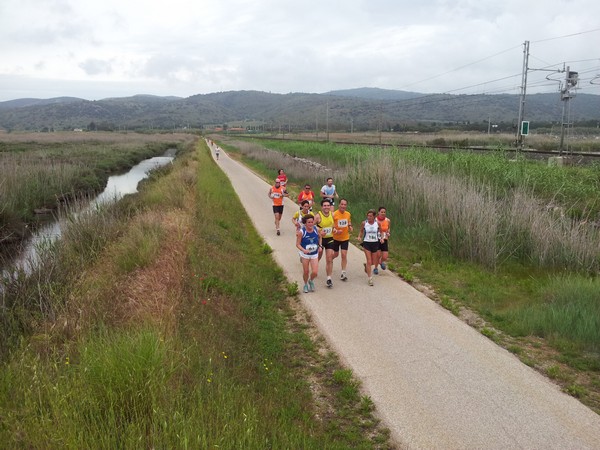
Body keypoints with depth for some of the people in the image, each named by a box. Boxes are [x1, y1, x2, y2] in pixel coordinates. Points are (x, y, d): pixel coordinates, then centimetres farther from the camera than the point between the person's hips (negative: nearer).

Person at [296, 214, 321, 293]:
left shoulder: (316, 229, -9)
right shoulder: (301, 232, -18)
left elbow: (320, 237, 14)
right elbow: (297, 244, -14)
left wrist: (320, 246, 5)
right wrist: (304, 250, -30)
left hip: (314, 254, 2)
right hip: (305, 254, -2)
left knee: (315, 272, -8)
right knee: (306, 272, 8)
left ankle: (311, 281, 26)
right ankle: (306, 285, 36)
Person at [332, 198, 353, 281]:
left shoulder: (348, 214, -2)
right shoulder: (334, 214, -15)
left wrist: (350, 227, -5)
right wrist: (335, 231, -28)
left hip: (345, 238, 2)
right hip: (336, 238, -2)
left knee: (344, 255, -4)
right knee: (336, 254, 12)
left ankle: (343, 273, 3)